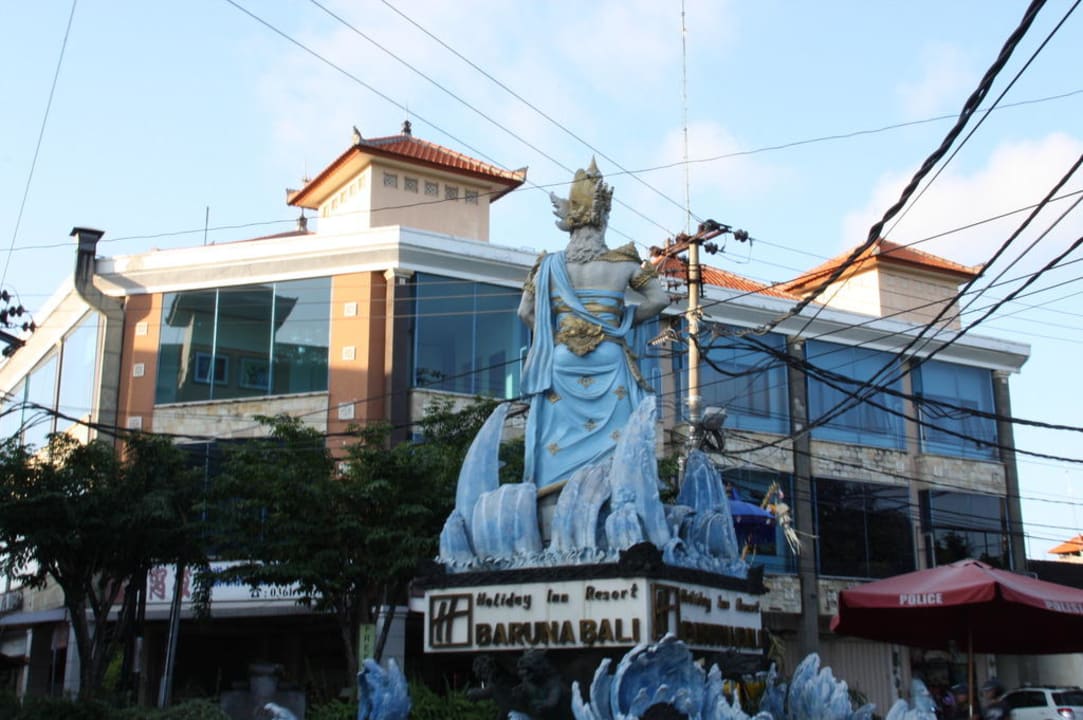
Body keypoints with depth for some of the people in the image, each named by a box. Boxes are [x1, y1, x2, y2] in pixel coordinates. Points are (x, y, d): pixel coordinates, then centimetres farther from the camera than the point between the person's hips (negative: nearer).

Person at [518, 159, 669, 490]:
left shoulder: (550, 264, 6)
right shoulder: (623, 261, 2)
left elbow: (526, 312, 7)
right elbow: (660, 299, 2)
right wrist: (627, 319, 12)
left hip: (561, 362, 2)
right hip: (609, 362, -2)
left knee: (559, 450, 1)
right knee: (615, 442, -2)